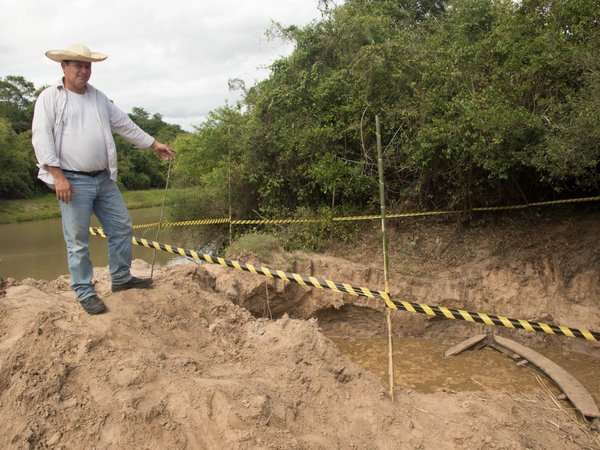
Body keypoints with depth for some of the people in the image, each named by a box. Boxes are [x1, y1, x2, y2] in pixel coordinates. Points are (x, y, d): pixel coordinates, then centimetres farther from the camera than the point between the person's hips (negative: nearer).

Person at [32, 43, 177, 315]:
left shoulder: (98, 97, 15)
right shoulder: (50, 97, -4)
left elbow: (124, 125, 20)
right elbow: (41, 137, -11)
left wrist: (154, 144, 20)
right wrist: (58, 176, -18)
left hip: (104, 179, 6)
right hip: (73, 181, -6)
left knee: (122, 227, 10)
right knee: (78, 241, -1)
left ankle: (121, 278, 26)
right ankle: (85, 293, 12)